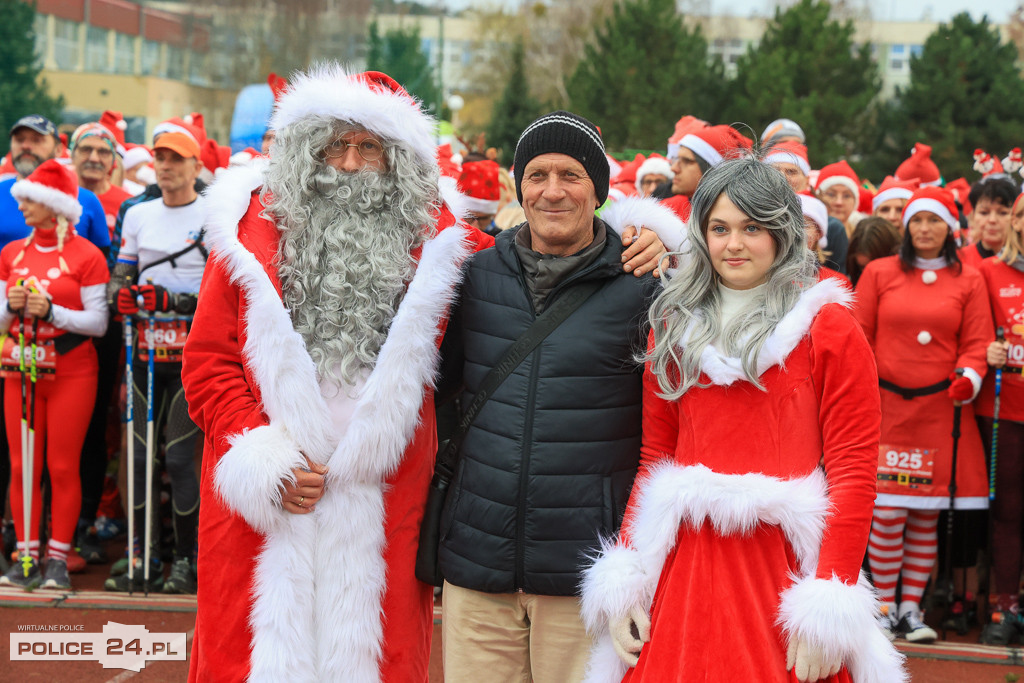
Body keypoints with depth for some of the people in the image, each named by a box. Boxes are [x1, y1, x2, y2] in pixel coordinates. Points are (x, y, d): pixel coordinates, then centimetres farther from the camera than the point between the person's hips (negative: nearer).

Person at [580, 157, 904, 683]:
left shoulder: (828, 328, -1)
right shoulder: (673, 327, 12)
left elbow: (854, 469, -7)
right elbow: (652, 457, 12)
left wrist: (830, 604, -15)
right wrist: (622, 581, 1)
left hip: (786, 570, -3)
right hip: (685, 567, 3)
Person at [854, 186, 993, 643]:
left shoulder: (968, 282, 10)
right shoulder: (879, 273, 7)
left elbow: (977, 342, 7)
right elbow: (858, 337, 6)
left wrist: (969, 376, -13)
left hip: (941, 412, 1)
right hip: (888, 409, -1)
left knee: (926, 516, 4)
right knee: (887, 512, -7)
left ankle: (911, 606, 14)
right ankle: (885, 606, 7)